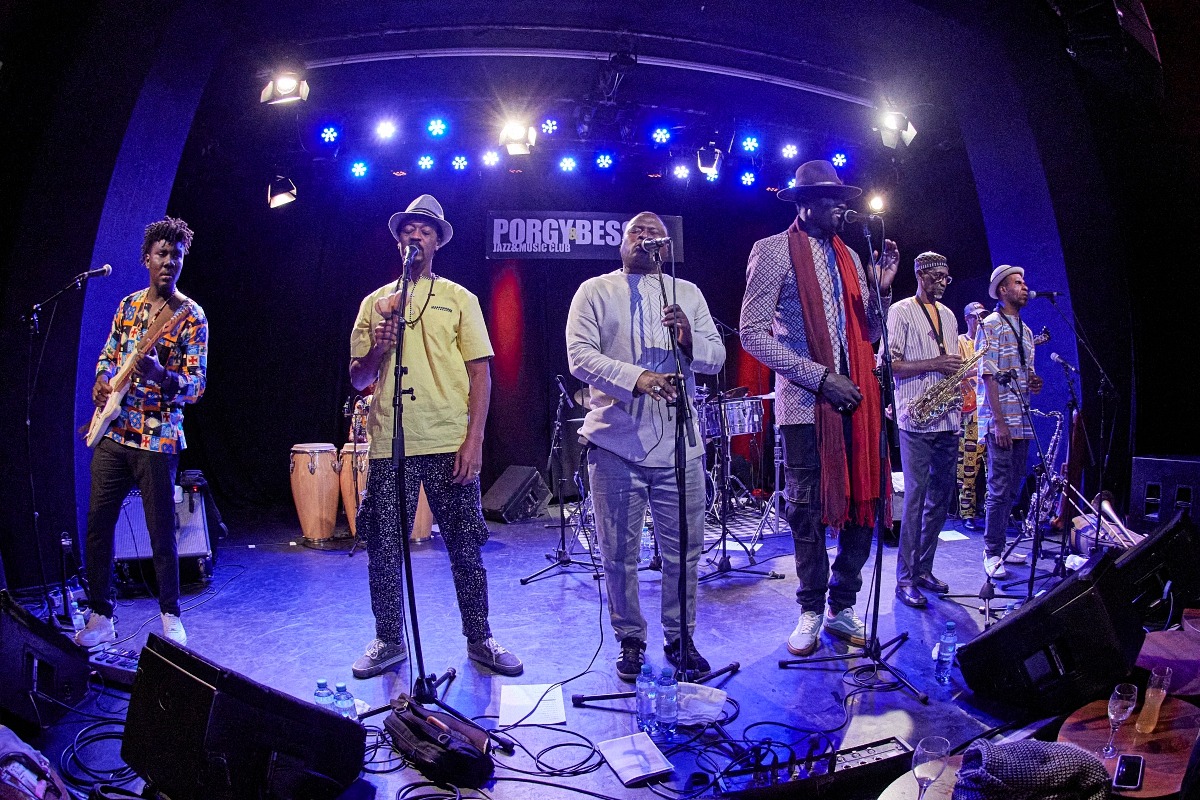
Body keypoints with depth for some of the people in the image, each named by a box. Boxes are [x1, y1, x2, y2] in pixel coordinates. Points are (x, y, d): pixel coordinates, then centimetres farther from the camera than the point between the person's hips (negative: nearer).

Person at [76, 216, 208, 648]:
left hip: (157, 438, -5)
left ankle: (170, 616, 18)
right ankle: (100, 616, 18)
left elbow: (197, 385, -9)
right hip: (112, 431, 5)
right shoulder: (128, 305, 12)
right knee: (98, 523, 6)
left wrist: (161, 375, -29)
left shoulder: (191, 315, -4)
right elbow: (107, 355, 22)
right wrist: (101, 381, 0)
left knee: (161, 532, 1)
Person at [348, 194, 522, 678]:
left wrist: (474, 440, -8)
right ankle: (389, 641, 22)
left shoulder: (459, 299, 8)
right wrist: (377, 350, -9)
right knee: (383, 547, 5)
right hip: (389, 443, 2)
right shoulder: (375, 303, 13)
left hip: (450, 444, -2)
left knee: (465, 547, 4)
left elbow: (480, 373, 2)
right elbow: (357, 380, 13)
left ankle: (479, 640, 18)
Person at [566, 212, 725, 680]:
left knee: (684, 551, 7)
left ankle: (680, 640, 23)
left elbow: (716, 360, 8)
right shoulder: (595, 292, 6)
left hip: (679, 444, 2)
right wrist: (636, 377, -22)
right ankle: (630, 641, 22)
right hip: (616, 443, -2)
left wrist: (690, 339, -14)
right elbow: (580, 357, -7)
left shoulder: (687, 293, 14)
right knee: (619, 554, 5)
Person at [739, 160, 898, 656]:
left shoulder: (848, 256, 16)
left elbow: (869, 334, 17)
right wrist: (820, 377, -14)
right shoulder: (773, 251, -2)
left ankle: (842, 608, 21)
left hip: (856, 400, 6)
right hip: (804, 403, -5)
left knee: (864, 505, 6)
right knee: (807, 511, 3)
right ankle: (811, 611, 18)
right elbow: (753, 334, -11)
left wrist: (883, 288, 0)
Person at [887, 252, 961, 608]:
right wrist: (934, 364, -16)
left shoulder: (948, 315, 19)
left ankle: (923, 569, 21)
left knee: (940, 498, 10)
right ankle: (904, 580, -1)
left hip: (948, 420, 7)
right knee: (915, 498, -7)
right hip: (916, 421, -7)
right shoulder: (901, 311, -2)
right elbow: (890, 364, -10)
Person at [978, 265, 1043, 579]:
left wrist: (1035, 383, 1)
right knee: (999, 490, -6)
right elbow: (988, 377, -12)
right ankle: (992, 553, 2)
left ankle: (1001, 545, 22)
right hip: (999, 421, -8)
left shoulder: (1025, 330, 18)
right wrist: (999, 421, -18)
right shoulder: (990, 325, -6)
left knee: (1012, 489, 12)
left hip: (1022, 421, 8)